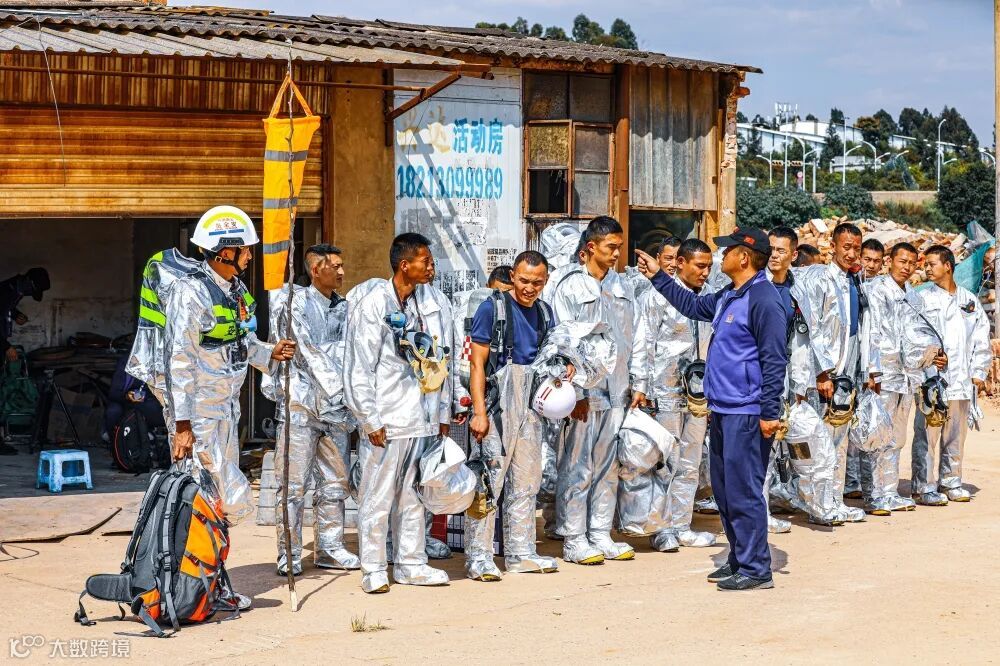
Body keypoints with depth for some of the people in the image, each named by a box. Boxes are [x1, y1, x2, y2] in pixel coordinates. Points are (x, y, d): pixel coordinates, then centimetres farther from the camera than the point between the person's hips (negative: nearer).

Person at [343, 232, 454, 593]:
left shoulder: (434, 302, 8)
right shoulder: (373, 305, -9)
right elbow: (361, 367, -9)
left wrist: (443, 413, 13)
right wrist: (371, 420, -11)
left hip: (422, 415, 6)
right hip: (387, 418, -6)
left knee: (413, 494, 12)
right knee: (378, 495, -1)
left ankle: (411, 563, 20)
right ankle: (374, 568, 6)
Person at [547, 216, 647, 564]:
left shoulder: (622, 288, 14)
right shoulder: (569, 287, -4)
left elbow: (636, 337, 16)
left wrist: (638, 383, 11)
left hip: (617, 393, 6)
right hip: (584, 392, -6)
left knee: (608, 467, 10)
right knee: (577, 468, -3)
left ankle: (600, 535, 17)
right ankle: (574, 540, 2)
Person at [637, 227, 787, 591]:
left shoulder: (763, 299, -16)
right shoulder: (728, 296, 13)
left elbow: (774, 359, -18)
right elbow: (693, 305, 33)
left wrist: (770, 412, -20)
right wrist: (658, 276, 34)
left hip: (746, 411, -10)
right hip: (723, 408, 10)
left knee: (743, 491, -8)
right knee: (724, 488, 15)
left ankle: (755, 569, -2)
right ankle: (739, 560, 24)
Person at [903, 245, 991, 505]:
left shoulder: (969, 300, 13)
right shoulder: (920, 299, 1)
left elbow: (981, 337, 13)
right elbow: (911, 332, -9)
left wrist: (978, 372, 7)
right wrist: (929, 355, -17)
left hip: (961, 380, 4)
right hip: (931, 377, -4)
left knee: (956, 433, 9)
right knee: (928, 432, -6)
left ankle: (951, 482, 20)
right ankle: (925, 487, -2)